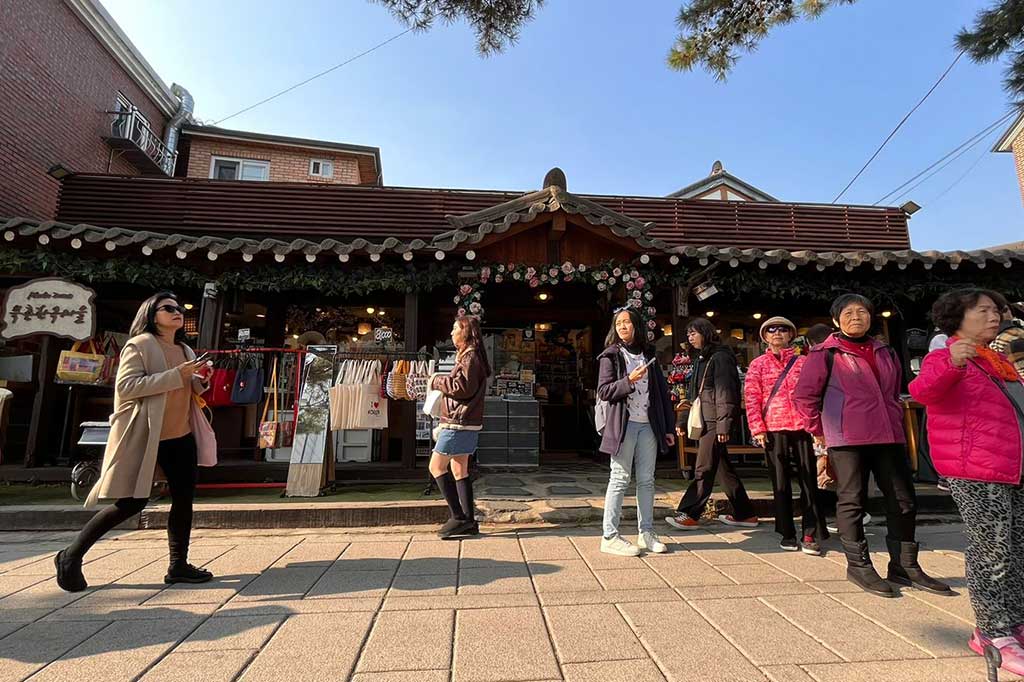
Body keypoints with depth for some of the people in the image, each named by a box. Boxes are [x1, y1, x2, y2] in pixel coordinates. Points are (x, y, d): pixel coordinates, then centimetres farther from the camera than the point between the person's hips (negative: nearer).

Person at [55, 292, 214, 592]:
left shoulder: (186, 351, 14)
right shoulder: (140, 344, -8)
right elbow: (126, 385, -19)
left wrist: (200, 381, 0)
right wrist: (176, 375, -25)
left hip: (181, 437, 7)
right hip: (143, 437, -7)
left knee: (184, 499, 7)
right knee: (132, 502, -3)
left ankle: (178, 566, 19)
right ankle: (71, 556, 20)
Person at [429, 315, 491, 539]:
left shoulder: (470, 356, -12)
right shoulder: (468, 356, 20)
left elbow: (464, 386, -24)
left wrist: (438, 381, -8)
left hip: (460, 423, -10)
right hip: (465, 423, 10)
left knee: (436, 466, -4)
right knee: (459, 470, 11)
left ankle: (459, 517, -1)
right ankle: (469, 521, 15)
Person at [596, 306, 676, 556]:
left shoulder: (648, 354, 14)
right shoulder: (610, 356, 1)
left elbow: (663, 392, 13)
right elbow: (603, 392, -6)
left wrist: (668, 427, 9)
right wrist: (629, 381, -21)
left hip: (648, 425, 5)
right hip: (623, 425, -4)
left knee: (646, 480, 9)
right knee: (620, 479, -2)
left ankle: (646, 533, 20)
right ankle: (610, 537, 4)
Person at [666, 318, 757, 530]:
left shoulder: (720, 357, -8)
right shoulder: (701, 360, 20)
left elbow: (725, 393, -15)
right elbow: (693, 394, 22)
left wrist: (723, 425, -20)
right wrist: (683, 421, 18)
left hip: (715, 423, -9)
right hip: (703, 422, 9)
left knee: (704, 470, -5)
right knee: (723, 468, 14)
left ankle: (689, 515, 0)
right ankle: (744, 514, 24)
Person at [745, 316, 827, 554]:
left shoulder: (803, 362, 10)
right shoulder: (758, 364, 8)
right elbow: (752, 398, 2)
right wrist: (758, 429, -6)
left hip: (802, 427, 1)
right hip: (773, 429, 0)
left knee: (808, 480, 2)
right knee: (780, 483, 7)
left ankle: (810, 535, 11)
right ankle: (787, 534, 17)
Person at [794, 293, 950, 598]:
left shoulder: (885, 353, 16)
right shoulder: (826, 354, -4)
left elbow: (894, 393, 27)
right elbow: (803, 396, -5)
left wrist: (895, 422, 17)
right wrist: (819, 431, -3)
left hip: (889, 436, 6)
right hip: (846, 439, -6)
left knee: (904, 501, 11)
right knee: (852, 501, 2)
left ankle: (905, 566, 25)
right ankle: (858, 565, 15)